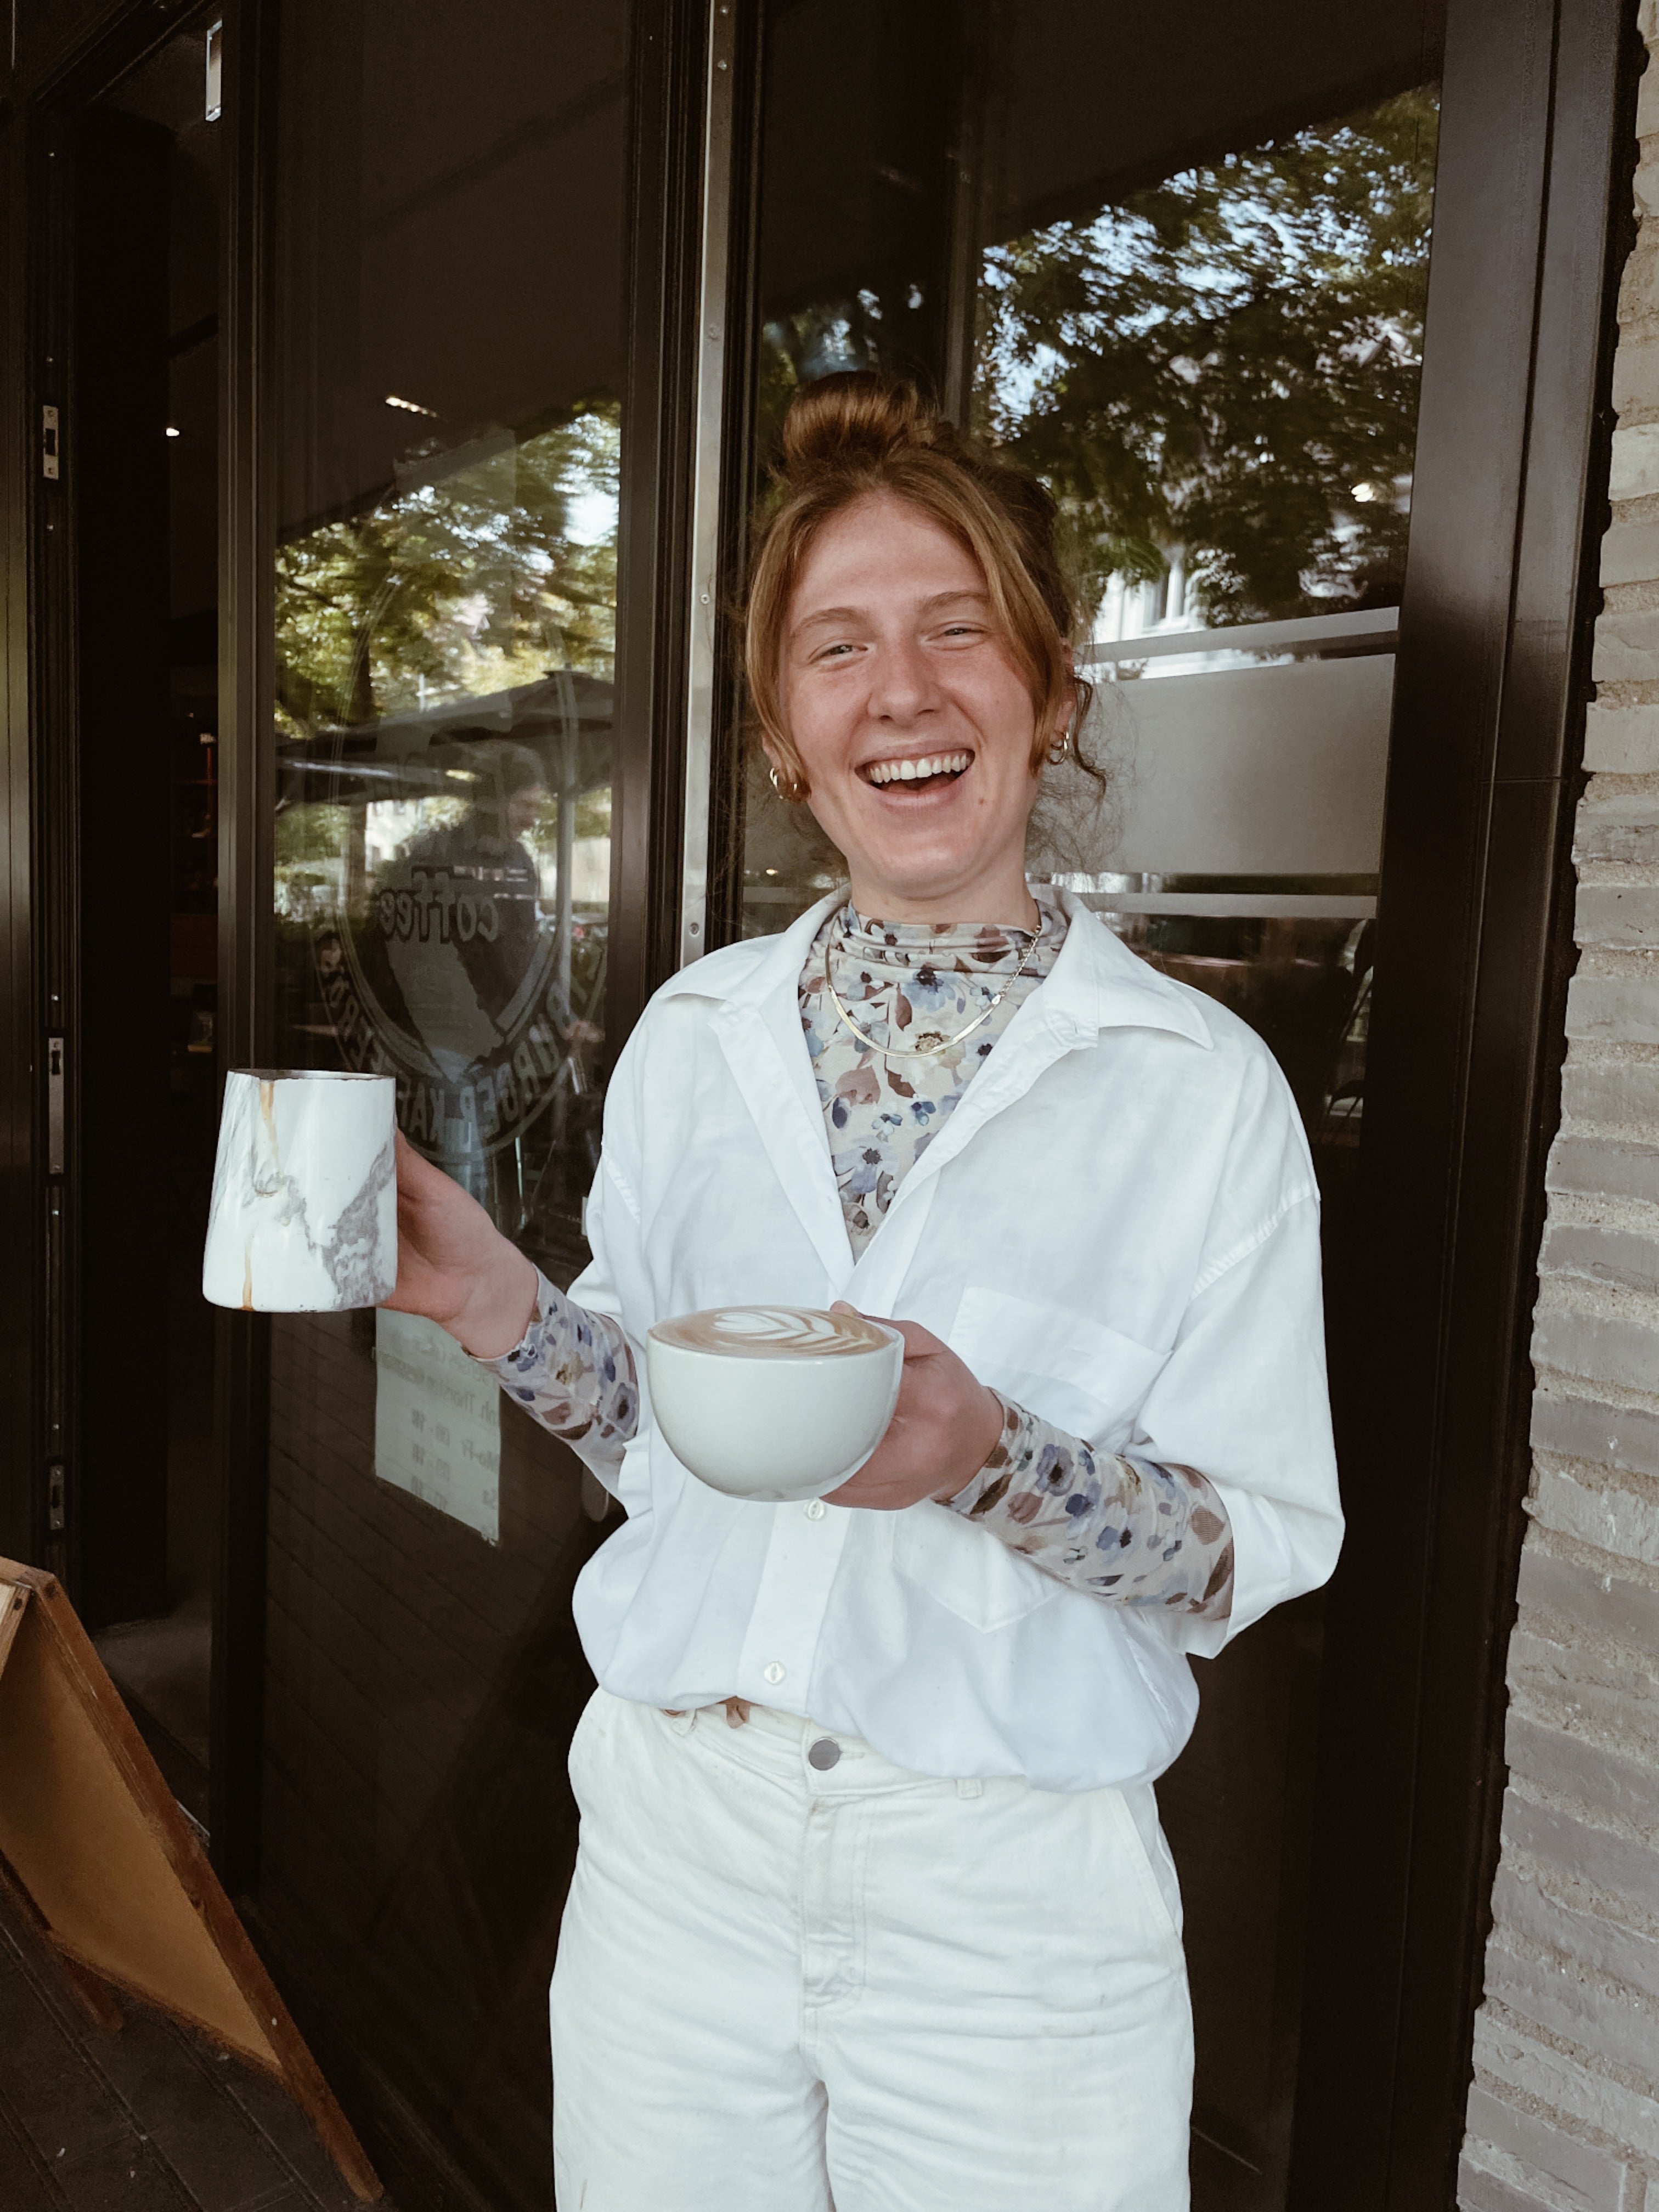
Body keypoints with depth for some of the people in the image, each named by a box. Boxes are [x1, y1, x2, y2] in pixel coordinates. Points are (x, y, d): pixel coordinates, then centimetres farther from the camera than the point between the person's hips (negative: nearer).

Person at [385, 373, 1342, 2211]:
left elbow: (1264, 1549, -8)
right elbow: (659, 1437, 7)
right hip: (674, 1844, 3)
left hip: (1010, 1900, -2)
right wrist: (502, 1308, -10)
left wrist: (996, 1462, -25)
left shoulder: (1203, 1081, -10)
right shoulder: (692, 1036, -1)